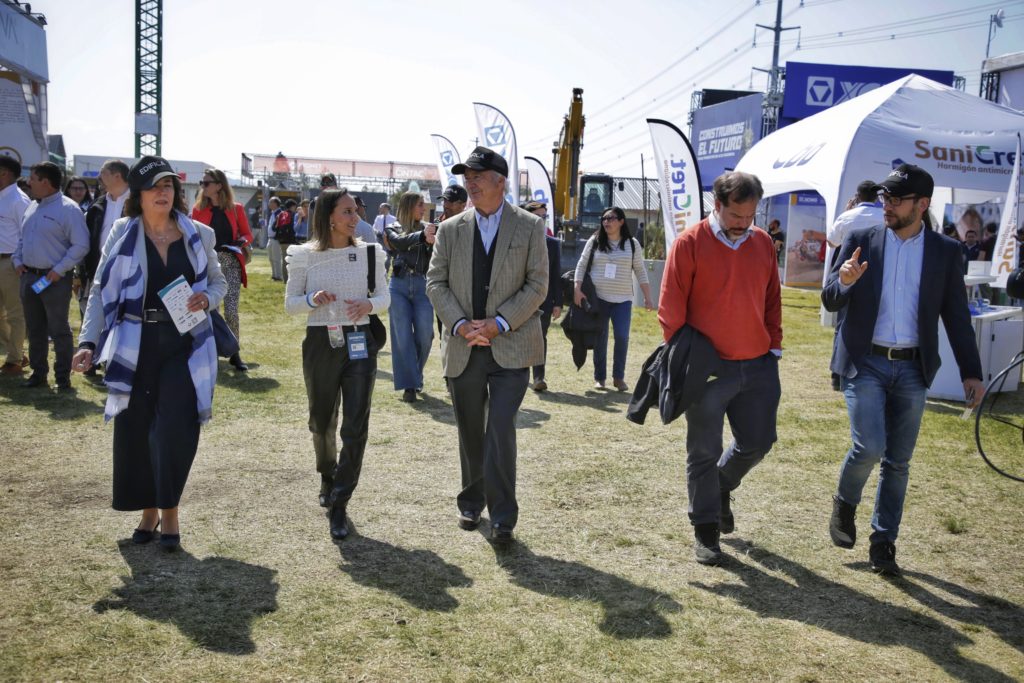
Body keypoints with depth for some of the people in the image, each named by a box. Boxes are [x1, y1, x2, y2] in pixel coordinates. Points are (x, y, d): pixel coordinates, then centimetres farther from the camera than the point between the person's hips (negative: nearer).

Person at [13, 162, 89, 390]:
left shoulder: (68, 209, -11)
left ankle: (63, 376, 7)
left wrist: (59, 270, -18)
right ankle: (38, 372, 23)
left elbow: (80, 245, -16)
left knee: (59, 330, -1)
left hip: (54, 279, -7)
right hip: (29, 277, 8)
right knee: (34, 329, 13)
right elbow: (22, 238, 23)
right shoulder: (33, 207, 13)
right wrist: (17, 260, 7)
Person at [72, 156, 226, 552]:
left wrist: (206, 299, -10)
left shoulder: (197, 235, 3)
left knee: (176, 427, -8)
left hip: (185, 344, 0)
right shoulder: (123, 235, 0)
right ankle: (149, 511, 24)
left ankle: (170, 512, 10)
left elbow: (218, 282, 13)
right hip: (135, 345, 1)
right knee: (135, 429, 6)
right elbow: (100, 291, 0)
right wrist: (88, 342, -10)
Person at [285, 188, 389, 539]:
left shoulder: (369, 253, 1)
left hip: (360, 343, 0)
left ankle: (339, 505, 2)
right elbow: (290, 303, 2)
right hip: (320, 342, 0)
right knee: (321, 422, 15)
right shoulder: (305, 255, -2)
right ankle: (328, 475, 45)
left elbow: (384, 296, 6)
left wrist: (368, 304, -16)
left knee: (355, 428, -7)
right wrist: (313, 299, -19)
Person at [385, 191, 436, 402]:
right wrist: (422, 236, -32)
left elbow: (434, 262, -2)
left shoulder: (428, 228, 8)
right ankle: (409, 384, 3)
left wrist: (430, 243, -22)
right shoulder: (393, 229, 7)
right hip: (399, 285, -1)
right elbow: (399, 242, -15)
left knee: (424, 335, -3)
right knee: (403, 336, -2)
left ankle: (415, 374, 23)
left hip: (421, 286, 1)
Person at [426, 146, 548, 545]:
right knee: (470, 432, 14)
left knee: (500, 431, -11)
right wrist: (461, 325, -11)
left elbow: (537, 285, -4)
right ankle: (471, 504, 32)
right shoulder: (451, 229, 6)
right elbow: (436, 283, 4)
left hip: (510, 346, -3)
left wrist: (499, 323, -14)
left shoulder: (529, 227, 0)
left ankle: (502, 518, -1)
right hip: (463, 348, 3)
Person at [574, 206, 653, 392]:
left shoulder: (632, 244, 5)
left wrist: (648, 297, 3)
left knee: (622, 336, -11)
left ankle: (618, 377, 3)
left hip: (623, 300, 0)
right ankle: (599, 377, 15)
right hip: (598, 298, 0)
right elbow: (581, 265, 4)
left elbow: (640, 271, 7)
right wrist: (577, 289, -7)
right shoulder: (595, 241, 4)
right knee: (600, 338, 5)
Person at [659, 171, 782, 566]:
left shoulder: (763, 243, 7)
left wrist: (774, 346, 11)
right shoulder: (689, 244, -8)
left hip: (759, 366, 5)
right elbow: (671, 309, -8)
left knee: (757, 442, 11)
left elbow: (772, 300, 15)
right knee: (704, 452, 5)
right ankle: (705, 530, 19)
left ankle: (721, 486, 41)